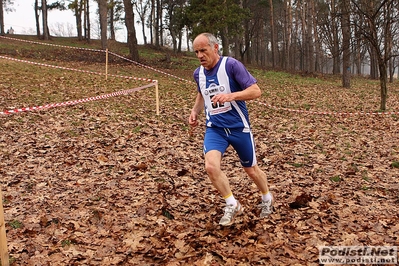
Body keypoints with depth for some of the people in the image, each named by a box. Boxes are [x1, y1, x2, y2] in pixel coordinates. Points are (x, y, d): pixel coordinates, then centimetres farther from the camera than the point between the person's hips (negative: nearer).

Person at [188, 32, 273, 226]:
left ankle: (267, 199, 43)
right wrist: (195, 111, 6)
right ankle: (232, 206, 3)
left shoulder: (231, 65, -15)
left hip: (238, 127, -3)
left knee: (251, 170, 11)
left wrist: (231, 96, -33)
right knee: (211, 166, -21)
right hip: (214, 128, 4)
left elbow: (256, 91, -18)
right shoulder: (198, 73, 3)